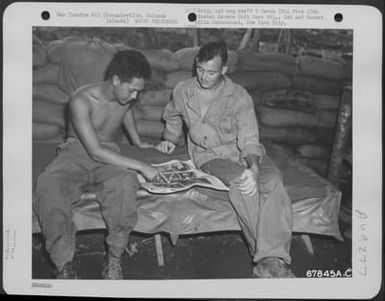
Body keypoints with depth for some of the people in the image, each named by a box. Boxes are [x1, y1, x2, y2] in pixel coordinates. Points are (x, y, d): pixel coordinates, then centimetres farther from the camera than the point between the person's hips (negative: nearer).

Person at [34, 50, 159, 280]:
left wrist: (137, 141, 31)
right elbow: (95, 151, -27)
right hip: (76, 153, -3)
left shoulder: (127, 96, -3)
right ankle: (65, 265, -24)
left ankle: (114, 258, -22)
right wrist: (140, 166, -29)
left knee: (124, 183, -36)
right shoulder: (82, 101, -22)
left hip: (109, 153, 3)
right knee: (49, 187, -37)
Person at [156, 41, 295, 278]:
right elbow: (173, 118, 27)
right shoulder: (182, 92, 3)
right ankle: (266, 253, -35)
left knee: (273, 181, -31)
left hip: (244, 153, 0)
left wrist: (253, 167, -34)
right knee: (240, 181, -34)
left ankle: (273, 260, -37)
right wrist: (171, 139, 8)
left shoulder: (239, 97, -6)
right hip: (209, 155, 0)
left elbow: (249, 138, -15)